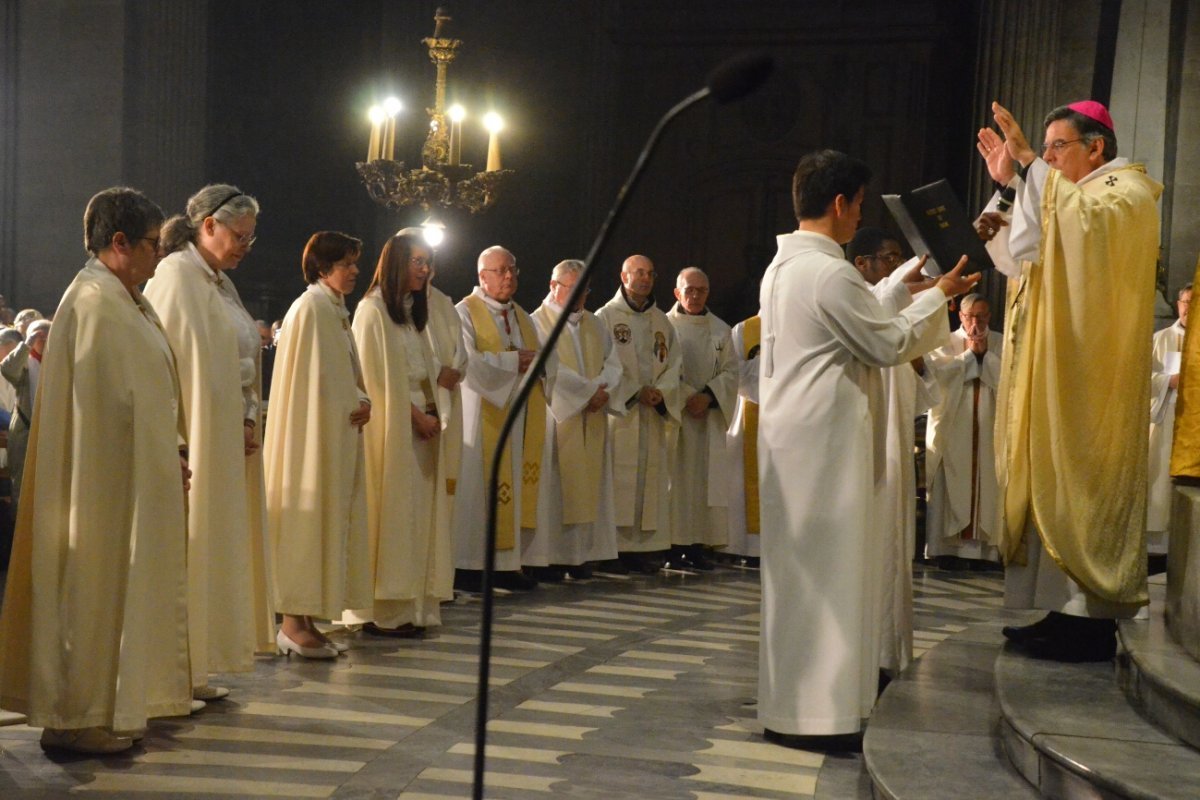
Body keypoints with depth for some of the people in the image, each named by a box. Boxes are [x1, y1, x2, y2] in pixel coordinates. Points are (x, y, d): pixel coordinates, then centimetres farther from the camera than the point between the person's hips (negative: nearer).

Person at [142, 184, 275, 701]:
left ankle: (195, 671, 15)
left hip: (229, 439, 9)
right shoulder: (177, 276, -11)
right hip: (196, 439, -9)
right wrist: (238, 424, -13)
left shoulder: (220, 282, 17)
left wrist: (248, 420, 2)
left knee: (219, 548, 10)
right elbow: (184, 360, -17)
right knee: (191, 547, -5)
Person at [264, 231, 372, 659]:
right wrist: (357, 405, -6)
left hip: (337, 434, 9)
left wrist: (362, 401, 0)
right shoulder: (311, 308, -13)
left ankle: (304, 619, 14)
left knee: (330, 520, 9)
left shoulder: (336, 310, 16)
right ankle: (293, 623, -2)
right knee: (308, 519, -7)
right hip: (314, 431, -9)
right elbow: (313, 377, -17)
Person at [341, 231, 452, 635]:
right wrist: (417, 415, -12)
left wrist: (431, 412, 2)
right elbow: (378, 377, -11)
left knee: (416, 512, 4)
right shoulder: (372, 310, -6)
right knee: (390, 512, -8)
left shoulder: (413, 311, 18)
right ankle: (383, 611, -5)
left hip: (419, 423, 8)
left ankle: (410, 605, 7)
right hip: (389, 425, -8)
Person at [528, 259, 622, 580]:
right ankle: (550, 557, -5)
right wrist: (589, 391, -13)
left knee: (587, 486, 3)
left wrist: (601, 390, -11)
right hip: (556, 418, -6)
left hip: (591, 420, 6)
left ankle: (582, 554, 6)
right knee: (554, 485, -6)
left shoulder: (595, 325, 17)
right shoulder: (538, 323, -2)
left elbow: (613, 364, 9)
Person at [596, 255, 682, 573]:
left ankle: (646, 547, 4)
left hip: (654, 413, 5)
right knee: (618, 478, -9)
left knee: (652, 477, 2)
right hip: (618, 410, -5)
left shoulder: (662, 322, 16)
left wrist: (660, 392, -8)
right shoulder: (605, 317, 1)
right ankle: (615, 547, -8)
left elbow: (674, 363, 11)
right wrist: (636, 391, -13)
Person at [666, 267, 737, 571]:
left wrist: (708, 395, -10)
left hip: (710, 417, 3)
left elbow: (730, 371, 6)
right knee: (677, 477, -5)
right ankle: (675, 545, -3)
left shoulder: (721, 330, 11)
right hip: (674, 414, -3)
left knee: (707, 478, 0)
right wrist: (687, 397, -14)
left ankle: (700, 545, 2)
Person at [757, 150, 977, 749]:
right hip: (825, 437, -10)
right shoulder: (829, 272, -17)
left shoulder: (781, 268, 13)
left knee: (797, 567, 15)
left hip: (790, 437, 10)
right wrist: (938, 295, 1)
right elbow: (888, 344, -11)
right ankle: (819, 711, 1)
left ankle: (789, 701, 24)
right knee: (829, 568, -4)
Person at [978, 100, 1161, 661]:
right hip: (1056, 374, 9)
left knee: (1083, 485, -9)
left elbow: (1088, 222, -29)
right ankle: (1070, 612, 10)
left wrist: (1030, 165, -29)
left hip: (1092, 376, -9)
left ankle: (1094, 624, -5)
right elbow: (1024, 258, 12)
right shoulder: (1067, 197, 22)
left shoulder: (1127, 192, -6)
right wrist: (1009, 184, 8)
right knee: (1056, 487, 6)